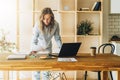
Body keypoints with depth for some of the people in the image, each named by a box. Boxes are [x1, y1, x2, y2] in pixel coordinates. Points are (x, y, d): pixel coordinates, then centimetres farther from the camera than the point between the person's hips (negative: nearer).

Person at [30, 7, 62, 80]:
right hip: (38, 48, -2)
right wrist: (33, 50, -38)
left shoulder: (55, 25, -21)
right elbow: (34, 40, -22)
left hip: (48, 48, 2)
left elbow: (57, 38, -8)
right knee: (36, 70, -2)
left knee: (46, 71, 4)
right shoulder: (38, 25, -27)